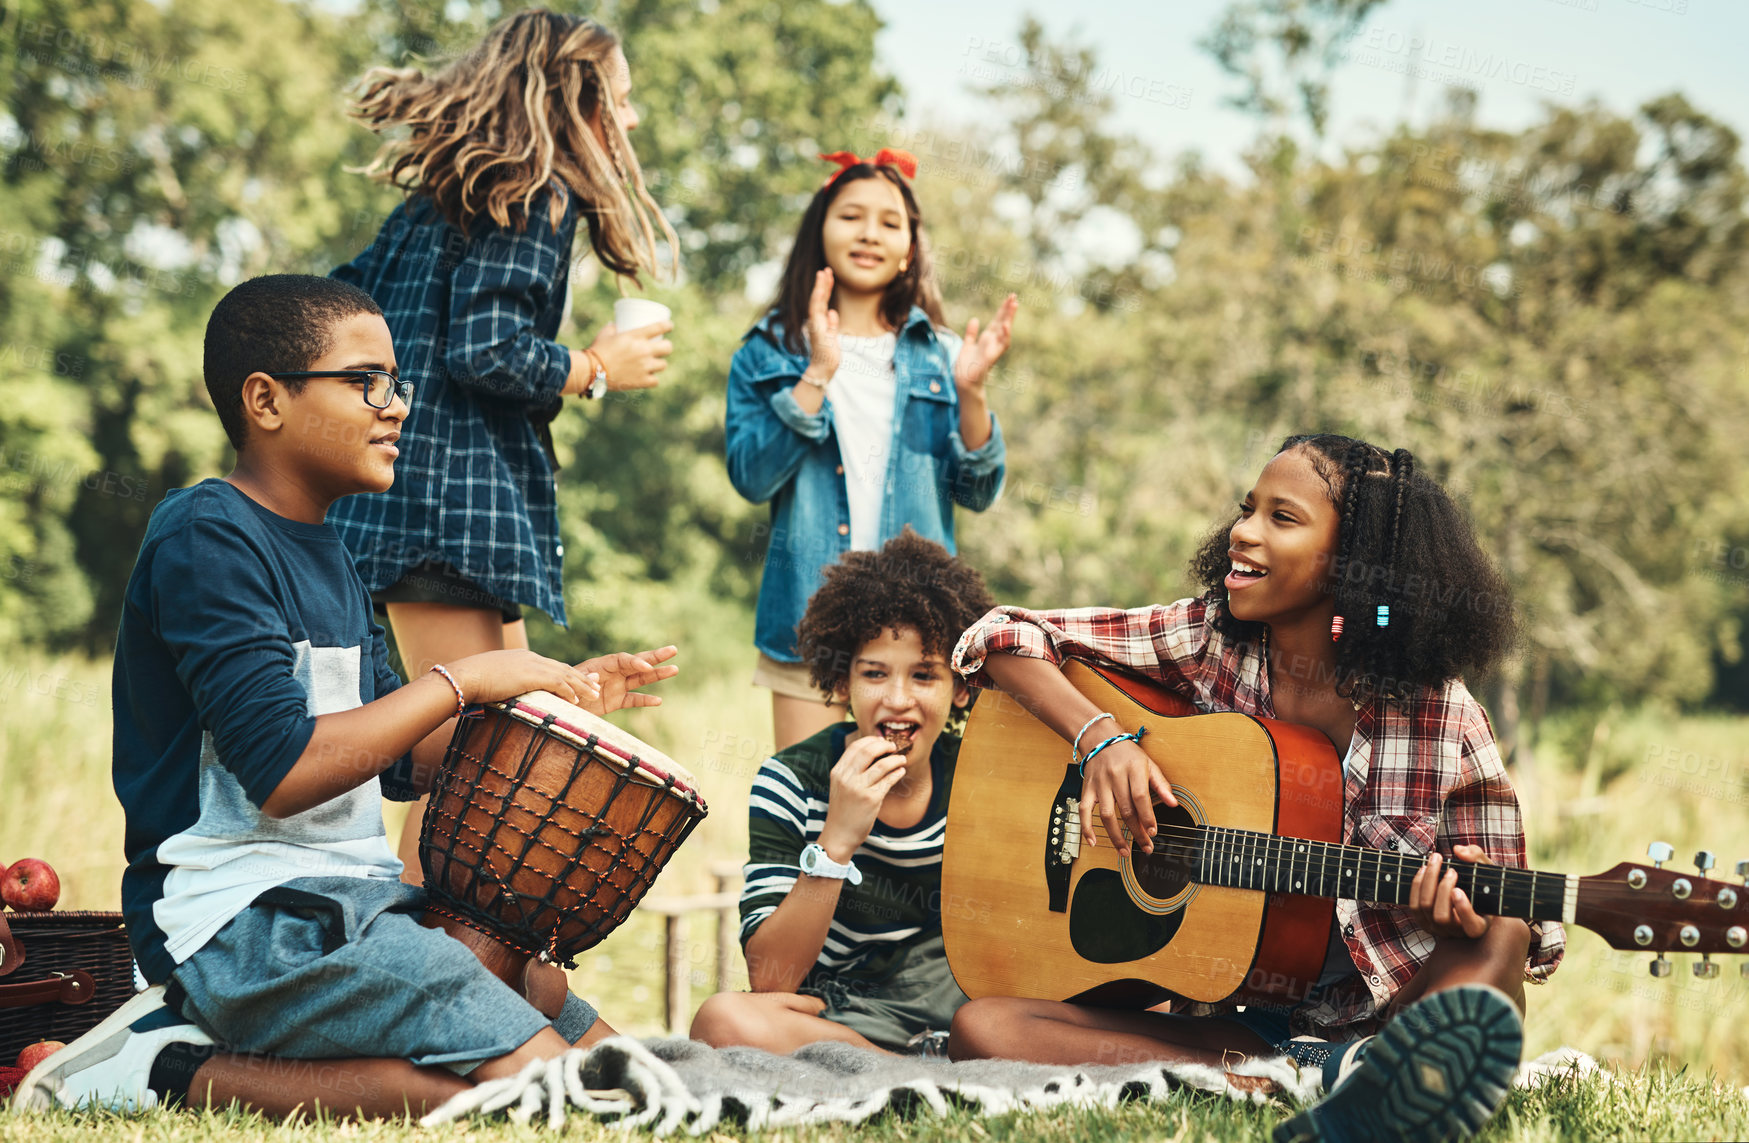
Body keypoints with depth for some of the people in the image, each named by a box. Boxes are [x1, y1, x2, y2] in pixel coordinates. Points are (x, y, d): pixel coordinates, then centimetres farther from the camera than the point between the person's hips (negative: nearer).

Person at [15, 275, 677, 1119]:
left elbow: (401, 762, 21)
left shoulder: (325, 552, 18)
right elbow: (284, 770, -22)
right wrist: (461, 681, -15)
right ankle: (181, 1071, -11)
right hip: (240, 915, -10)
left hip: (356, 905, 10)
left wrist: (552, 702, 7)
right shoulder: (205, 537, -12)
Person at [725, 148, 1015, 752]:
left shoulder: (938, 357, 11)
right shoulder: (768, 353, 8)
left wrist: (970, 393, -8)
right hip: (807, 608, -1)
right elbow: (751, 477, -6)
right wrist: (817, 374, -13)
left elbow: (978, 493, 7)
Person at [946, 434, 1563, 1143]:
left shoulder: (1443, 722, -6)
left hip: (1390, 1021, -2)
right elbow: (1004, 638, 4)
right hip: (1234, 1020, 2)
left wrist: (1466, 918, -25)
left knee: (1492, 946, -30)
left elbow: (1514, 923, 0)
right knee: (980, 1030, -22)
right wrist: (1100, 737, -15)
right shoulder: (1208, 641, 2)